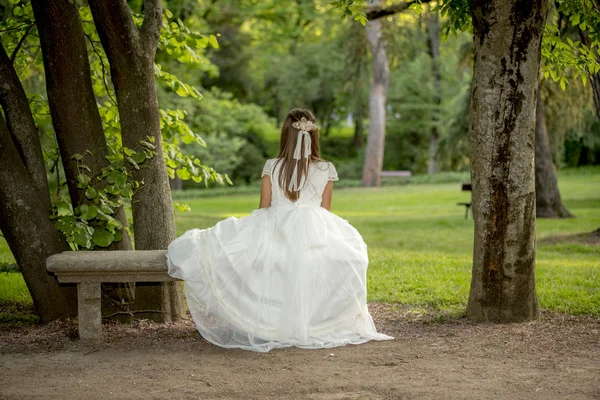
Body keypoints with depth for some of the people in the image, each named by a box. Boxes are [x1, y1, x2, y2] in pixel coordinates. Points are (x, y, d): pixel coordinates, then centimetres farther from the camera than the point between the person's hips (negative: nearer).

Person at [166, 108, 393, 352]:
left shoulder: (272, 168, 3)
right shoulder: (325, 170, 3)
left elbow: (263, 209, 6)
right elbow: (325, 211, 7)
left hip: (276, 231, 0)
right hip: (314, 231, 0)